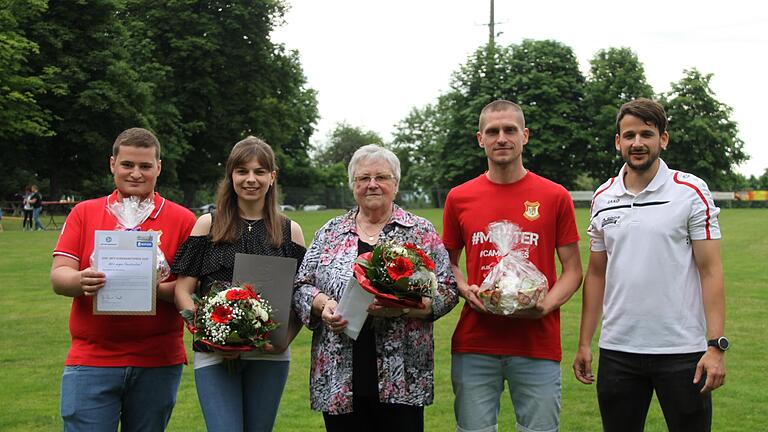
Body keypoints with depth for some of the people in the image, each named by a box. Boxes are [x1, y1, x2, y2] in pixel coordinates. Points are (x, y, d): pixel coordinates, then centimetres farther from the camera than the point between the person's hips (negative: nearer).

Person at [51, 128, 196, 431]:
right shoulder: (84, 213, 8)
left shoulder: (182, 220, 4)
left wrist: (158, 289, -21)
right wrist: (81, 281, -23)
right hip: (91, 358, 0)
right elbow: (59, 276, 0)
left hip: (158, 362, 0)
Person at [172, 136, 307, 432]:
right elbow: (183, 290, 1)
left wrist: (285, 337, -11)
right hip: (215, 354, -2)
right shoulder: (208, 225, 5)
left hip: (270, 355, 2)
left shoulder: (289, 231, 8)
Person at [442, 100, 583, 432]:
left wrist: (547, 304, -12)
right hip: (474, 345, 1)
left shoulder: (555, 197, 2)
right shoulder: (459, 198, 6)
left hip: (537, 345, -1)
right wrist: (466, 290, -4)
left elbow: (572, 270, 5)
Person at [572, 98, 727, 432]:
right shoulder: (602, 198, 8)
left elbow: (710, 270, -6)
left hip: (682, 351, -3)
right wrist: (584, 343, 8)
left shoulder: (691, 191, -3)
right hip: (617, 351, 3)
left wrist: (717, 345, -13)